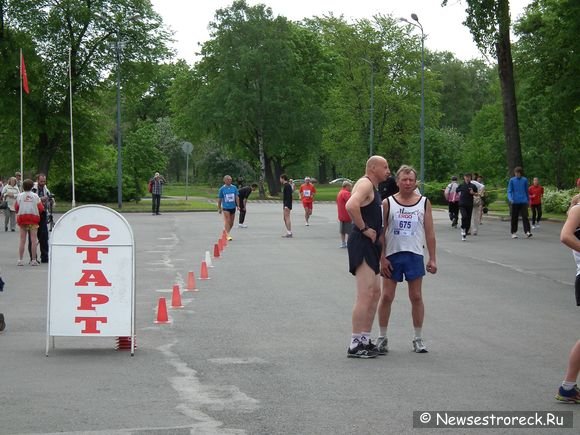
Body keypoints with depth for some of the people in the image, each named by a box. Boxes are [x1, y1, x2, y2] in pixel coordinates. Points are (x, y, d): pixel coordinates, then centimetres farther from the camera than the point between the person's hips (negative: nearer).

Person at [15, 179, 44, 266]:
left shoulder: (20, 196, 0)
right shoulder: (35, 196, -2)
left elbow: (16, 207, 1)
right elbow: (41, 208, -2)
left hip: (22, 217, 1)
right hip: (33, 218, -1)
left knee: (22, 240, 5)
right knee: (33, 240, 0)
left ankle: (20, 260, 2)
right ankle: (34, 260, -2)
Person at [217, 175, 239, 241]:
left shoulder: (234, 188, 3)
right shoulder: (222, 189, -3)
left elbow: (237, 197, 5)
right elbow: (219, 199, 4)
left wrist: (238, 206, -3)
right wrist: (219, 208, 6)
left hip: (233, 207, 4)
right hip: (225, 207, -4)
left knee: (231, 223, 9)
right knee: (227, 221, -13)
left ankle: (226, 232, 29)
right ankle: (227, 235, -10)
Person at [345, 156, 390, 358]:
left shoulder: (372, 188, 20)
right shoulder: (365, 184, -13)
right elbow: (351, 206, -31)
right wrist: (363, 229, -22)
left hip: (370, 245, 11)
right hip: (362, 243, -11)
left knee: (375, 292, 15)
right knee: (365, 294, -13)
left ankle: (365, 340, 21)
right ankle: (355, 345, -12)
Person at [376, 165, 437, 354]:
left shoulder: (424, 203, 4)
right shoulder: (388, 203, 0)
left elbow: (429, 232, 6)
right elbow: (381, 232, 1)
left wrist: (432, 259, 1)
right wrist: (382, 258, -6)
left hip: (415, 255, 1)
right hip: (392, 255, -1)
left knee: (416, 297, 4)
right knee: (386, 296, 1)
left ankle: (418, 338, 13)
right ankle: (382, 337, 12)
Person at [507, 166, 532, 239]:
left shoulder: (524, 180, 6)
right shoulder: (512, 180, 2)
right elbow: (509, 191, 0)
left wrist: (528, 200, 21)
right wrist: (510, 199, -17)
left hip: (523, 201, 0)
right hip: (515, 202, 0)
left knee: (525, 216, -10)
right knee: (514, 218, 5)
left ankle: (527, 231, -16)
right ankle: (514, 233, 15)